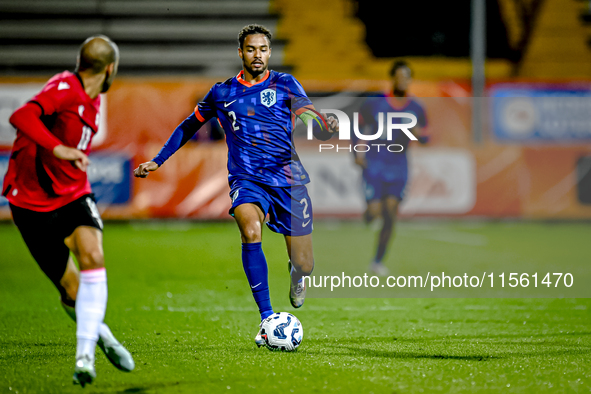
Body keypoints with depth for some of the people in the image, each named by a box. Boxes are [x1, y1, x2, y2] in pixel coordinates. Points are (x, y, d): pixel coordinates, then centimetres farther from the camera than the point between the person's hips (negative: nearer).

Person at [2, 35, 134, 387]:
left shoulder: (93, 101, 10)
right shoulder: (65, 88, -17)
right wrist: (57, 149, -44)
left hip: (73, 195, 6)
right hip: (33, 202, -6)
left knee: (93, 258, -22)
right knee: (72, 292, -4)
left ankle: (85, 357, -24)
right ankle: (103, 336, 26)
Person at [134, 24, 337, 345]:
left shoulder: (284, 84, 4)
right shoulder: (222, 93, 9)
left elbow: (311, 120, -8)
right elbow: (189, 126, 22)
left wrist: (327, 128, -31)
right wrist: (157, 161, 18)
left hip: (289, 178, 0)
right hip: (247, 179, 0)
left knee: (304, 265, -3)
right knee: (250, 229, -34)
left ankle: (295, 272, 40)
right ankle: (267, 320, -30)